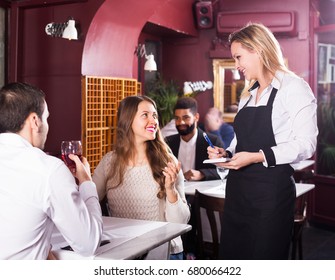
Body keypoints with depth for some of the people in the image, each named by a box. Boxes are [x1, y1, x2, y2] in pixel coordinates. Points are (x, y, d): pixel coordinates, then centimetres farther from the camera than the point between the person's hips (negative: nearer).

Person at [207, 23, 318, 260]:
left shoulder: (294, 87, -5)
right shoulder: (248, 97, 18)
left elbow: (305, 144, -13)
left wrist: (257, 157, -20)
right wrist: (226, 153, 4)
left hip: (271, 188, -7)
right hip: (237, 187, 7)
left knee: (265, 257, 0)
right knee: (232, 255, 11)